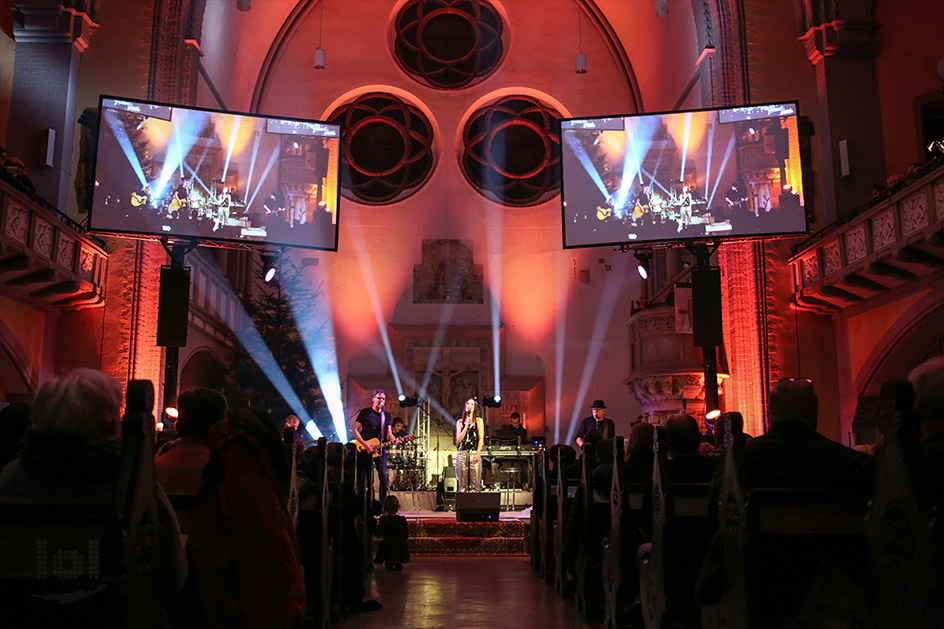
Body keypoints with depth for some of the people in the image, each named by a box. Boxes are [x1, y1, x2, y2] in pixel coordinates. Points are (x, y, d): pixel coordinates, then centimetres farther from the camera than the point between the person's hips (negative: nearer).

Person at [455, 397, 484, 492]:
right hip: (462, 453, 2)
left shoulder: (478, 420, 8)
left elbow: (481, 439, 1)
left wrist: (477, 454, -9)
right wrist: (466, 426, -7)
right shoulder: (460, 422, 13)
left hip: (474, 453, -2)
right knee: (462, 483, 0)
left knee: (475, 483, -6)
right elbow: (458, 439, 2)